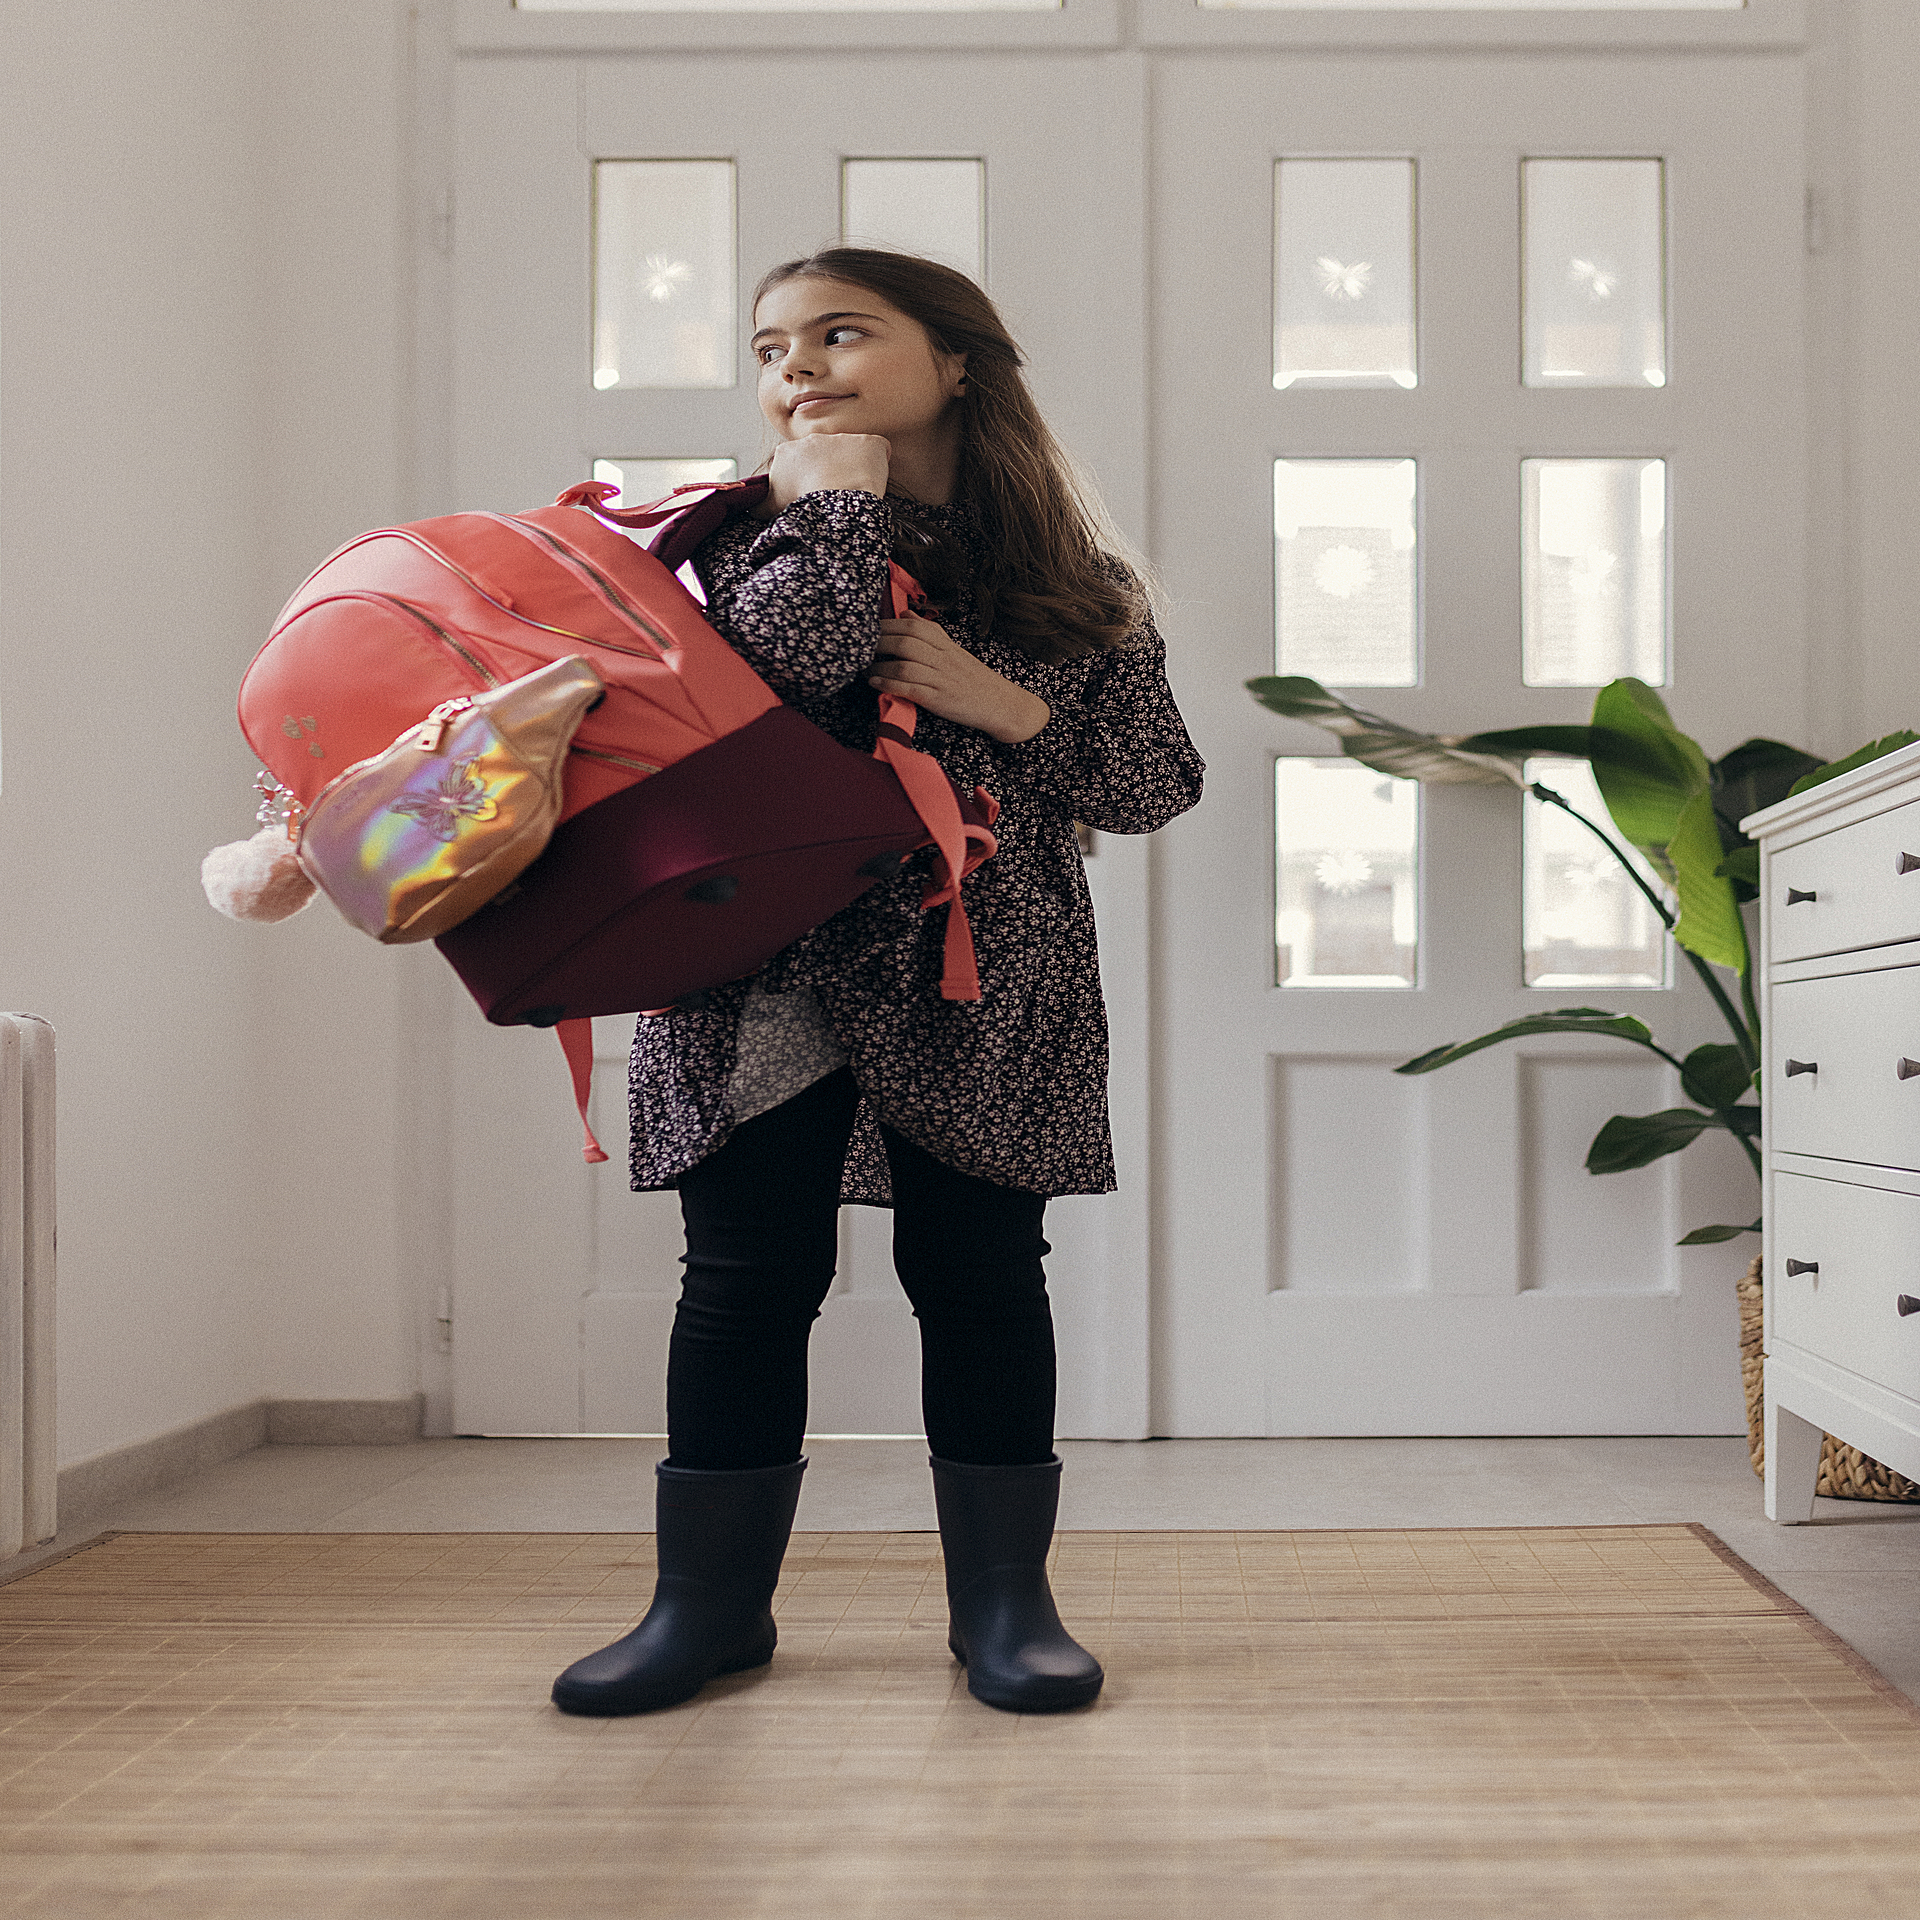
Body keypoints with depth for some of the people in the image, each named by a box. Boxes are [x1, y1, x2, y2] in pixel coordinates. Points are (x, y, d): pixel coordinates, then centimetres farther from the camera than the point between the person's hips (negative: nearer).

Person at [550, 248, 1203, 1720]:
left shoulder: (1075, 585, 7)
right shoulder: (762, 532, 5)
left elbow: (1158, 784, 5)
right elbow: (776, 661, -18)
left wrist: (1008, 710, -9)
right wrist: (840, 498, -8)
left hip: (983, 984, 0)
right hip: (767, 966, 0)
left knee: (980, 1277, 4)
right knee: (747, 1279, 3)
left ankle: (1005, 1599, 18)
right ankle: (711, 1602, 17)